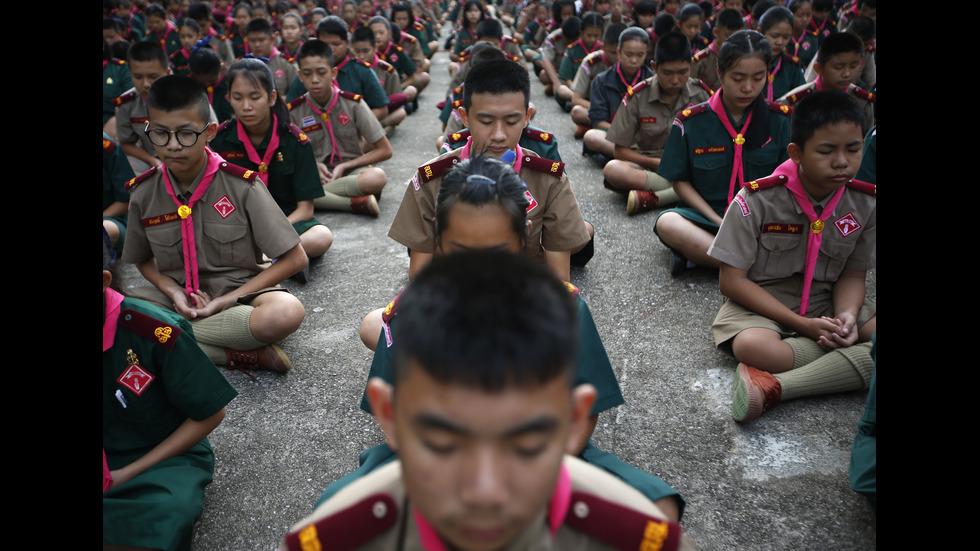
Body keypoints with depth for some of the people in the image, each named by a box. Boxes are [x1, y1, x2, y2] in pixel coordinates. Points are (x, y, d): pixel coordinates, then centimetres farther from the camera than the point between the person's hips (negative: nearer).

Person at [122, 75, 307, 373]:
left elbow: (295, 258, -11)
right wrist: (173, 292, -9)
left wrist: (227, 300, -15)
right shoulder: (143, 193, -3)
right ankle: (237, 354, -21)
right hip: (178, 296, 4)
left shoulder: (241, 186, -13)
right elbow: (143, 259, 14)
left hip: (239, 291, -4)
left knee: (286, 312, -36)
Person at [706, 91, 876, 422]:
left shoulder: (865, 204, -3)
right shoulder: (758, 200, -16)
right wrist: (803, 325, -19)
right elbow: (731, 281, -14)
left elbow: (853, 275, 7)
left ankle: (774, 386, -32)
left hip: (826, 301, 5)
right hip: (761, 303, -4)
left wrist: (847, 316, -17)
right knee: (753, 346, -38)